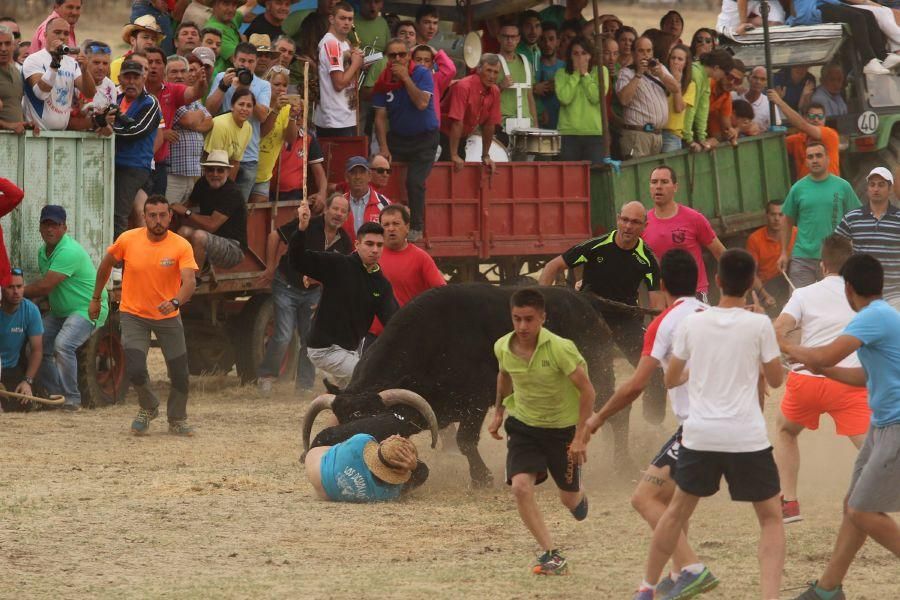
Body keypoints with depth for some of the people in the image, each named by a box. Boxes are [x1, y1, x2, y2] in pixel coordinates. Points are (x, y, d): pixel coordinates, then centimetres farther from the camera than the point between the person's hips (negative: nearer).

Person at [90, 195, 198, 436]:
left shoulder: (181, 246, -15)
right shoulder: (128, 240, -10)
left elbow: (189, 282, -26)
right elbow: (106, 264, 8)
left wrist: (175, 301, -45)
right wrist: (96, 298, 13)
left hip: (168, 316, 0)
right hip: (133, 314, 0)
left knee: (179, 373, 3)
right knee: (135, 370, -15)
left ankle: (177, 420, 30)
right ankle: (148, 407, 18)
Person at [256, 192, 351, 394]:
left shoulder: (344, 243, -4)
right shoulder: (307, 226, -19)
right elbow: (275, 236, -13)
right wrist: (271, 268, -12)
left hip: (313, 292, 5)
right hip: (287, 286, -5)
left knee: (311, 339, 7)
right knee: (283, 336, -12)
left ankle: (305, 385, 18)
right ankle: (265, 375, 8)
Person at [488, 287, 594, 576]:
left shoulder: (560, 348, -26)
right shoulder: (503, 348, -12)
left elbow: (587, 390, -19)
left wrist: (580, 437, -21)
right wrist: (499, 412, 17)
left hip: (563, 428, -3)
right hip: (523, 425, 3)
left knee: (569, 499, 11)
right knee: (520, 486, -20)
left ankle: (579, 498, 52)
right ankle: (552, 556, -13)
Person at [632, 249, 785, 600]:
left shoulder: (692, 323, 2)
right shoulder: (759, 325, -6)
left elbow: (671, 379, 14)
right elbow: (775, 379, 5)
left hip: (700, 436, 3)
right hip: (747, 437, -3)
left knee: (678, 510, 22)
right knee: (771, 518, 10)